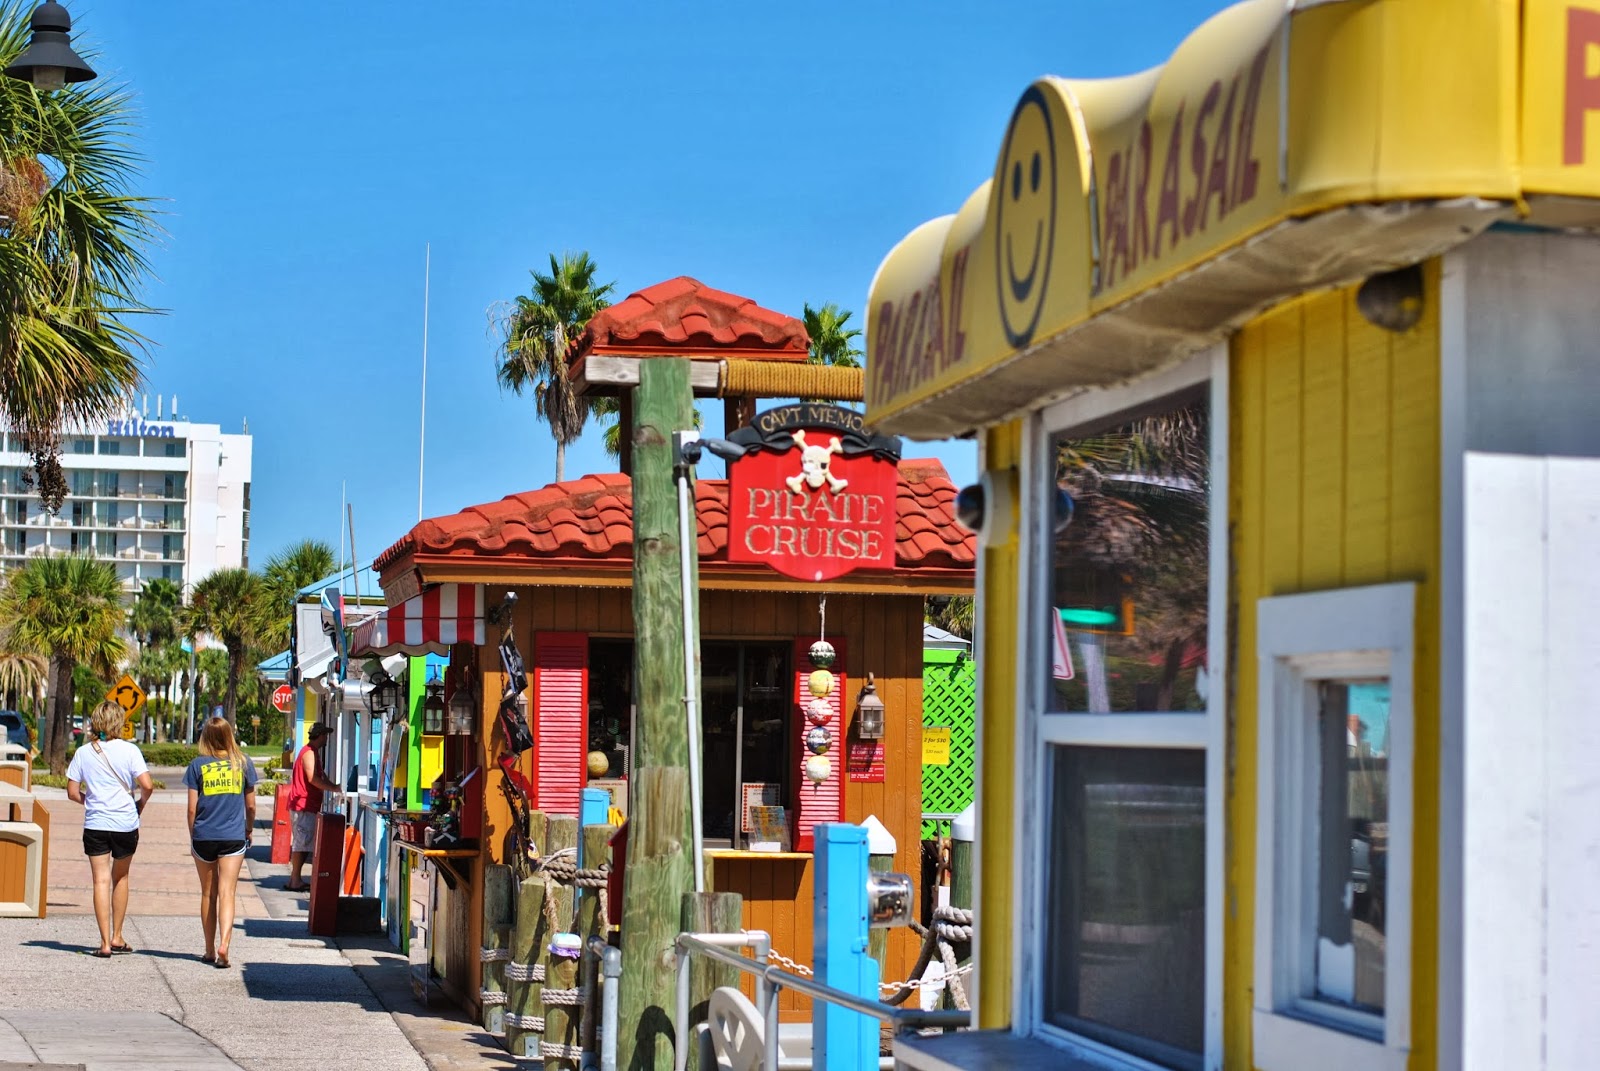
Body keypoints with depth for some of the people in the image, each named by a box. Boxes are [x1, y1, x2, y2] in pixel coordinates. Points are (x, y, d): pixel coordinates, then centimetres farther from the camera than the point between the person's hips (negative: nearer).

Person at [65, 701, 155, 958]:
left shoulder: (83, 752, 1)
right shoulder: (129, 750, -5)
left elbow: (73, 792, 2)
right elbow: (147, 785, -13)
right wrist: (140, 804, 7)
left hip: (95, 824, 0)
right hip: (126, 823, 0)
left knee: (101, 881, 0)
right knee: (121, 878, 17)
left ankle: (105, 943, -7)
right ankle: (117, 937, 21)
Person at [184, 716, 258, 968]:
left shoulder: (198, 765, -2)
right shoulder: (243, 763, 1)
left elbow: (192, 808, -1)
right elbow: (250, 805, 7)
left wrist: (192, 838, 11)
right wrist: (249, 829, 24)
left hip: (204, 837, 0)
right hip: (234, 836, 0)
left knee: (208, 894, 12)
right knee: (226, 893, -4)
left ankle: (210, 951, 19)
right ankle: (223, 945, -22)